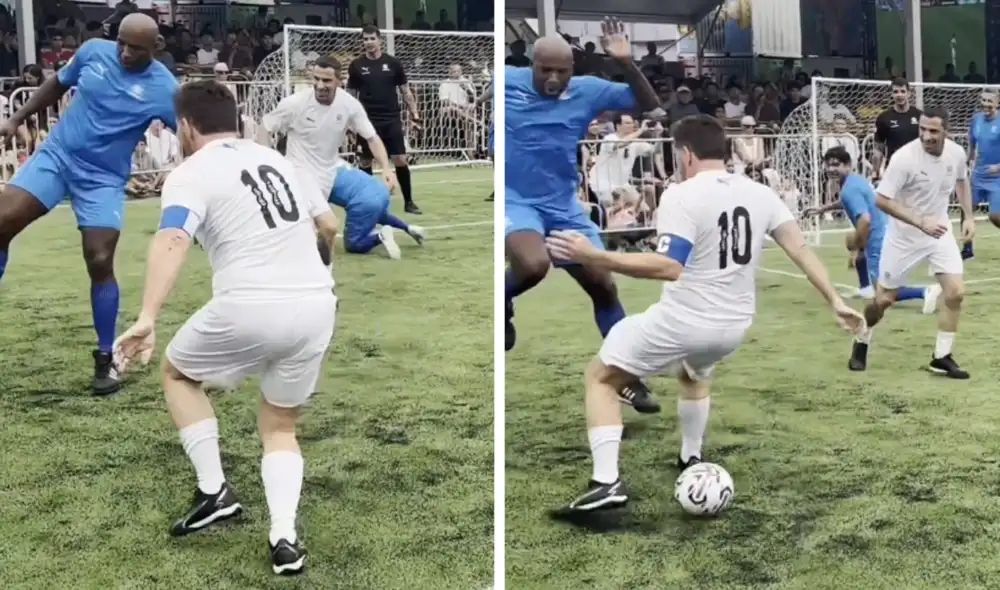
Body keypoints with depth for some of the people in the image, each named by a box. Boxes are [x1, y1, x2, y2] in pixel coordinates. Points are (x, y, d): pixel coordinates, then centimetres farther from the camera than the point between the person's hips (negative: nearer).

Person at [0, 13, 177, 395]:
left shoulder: (162, 88, -13)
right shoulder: (93, 51, -1)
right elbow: (57, 84, 16)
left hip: (103, 180, -3)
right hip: (55, 156, 3)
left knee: (100, 264, -10)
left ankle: (106, 360, 6)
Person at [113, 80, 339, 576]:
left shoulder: (190, 175, 0)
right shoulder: (277, 160, 18)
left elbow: (172, 241, -20)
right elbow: (329, 226, 26)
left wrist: (147, 319, -30)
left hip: (252, 308, -5)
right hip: (316, 306, 6)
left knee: (177, 372, 25)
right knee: (279, 427, 23)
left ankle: (214, 492, 19)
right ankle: (285, 539, 4)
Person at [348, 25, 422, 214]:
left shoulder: (393, 63, 2)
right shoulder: (356, 66, 2)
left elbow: (405, 91, 7)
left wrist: (414, 115, 0)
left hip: (392, 120, 0)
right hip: (368, 121, 0)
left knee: (400, 160, -4)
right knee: (366, 161, 5)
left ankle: (408, 201, 6)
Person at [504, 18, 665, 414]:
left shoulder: (587, 91, -1)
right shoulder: (506, 81, -8)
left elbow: (648, 104, 1)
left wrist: (627, 63, -13)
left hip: (563, 206, 4)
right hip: (515, 200, -4)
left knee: (604, 286, 6)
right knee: (533, 265, -35)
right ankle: (501, 304, 2)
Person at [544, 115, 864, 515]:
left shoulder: (681, 196, -16)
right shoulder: (760, 194, 4)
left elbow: (668, 267, -27)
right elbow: (800, 249, 1)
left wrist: (592, 257, -29)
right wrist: (835, 302, 8)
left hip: (680, 322, -7)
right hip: (734, 327, 7)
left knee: (599, 378, 11)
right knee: (694, 376, 40)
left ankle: (607, 482, -1)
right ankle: (691, 460, 48)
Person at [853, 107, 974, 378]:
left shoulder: (957, 152, -9)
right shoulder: (904, 157, -26)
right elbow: (881, 200, -26)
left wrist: (968, 216, 6)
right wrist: (921, 222, -32)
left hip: (940, 232, 4)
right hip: (904, 236, -4)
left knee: (956, 292, -8)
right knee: (884, 299, 5)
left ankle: (941, 357, 7)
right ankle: (862, 344, 32)